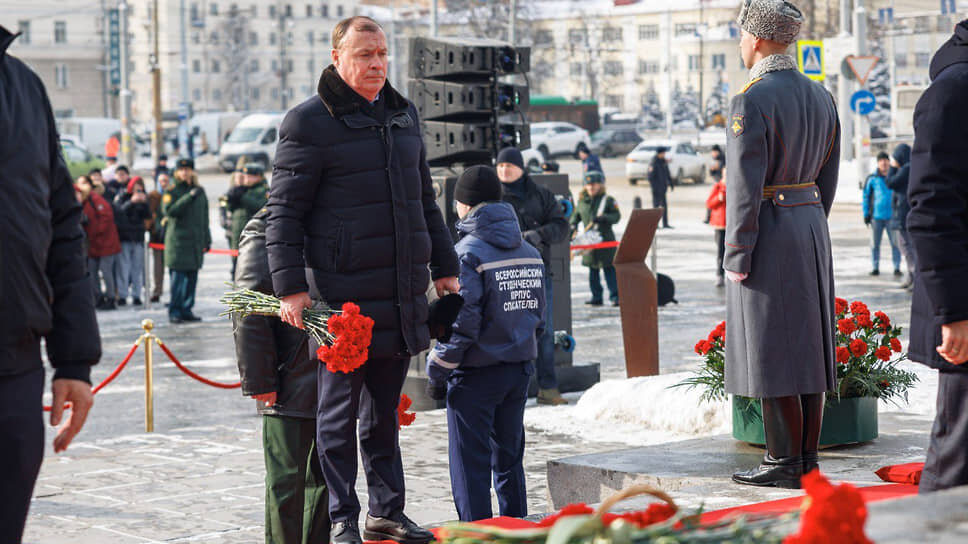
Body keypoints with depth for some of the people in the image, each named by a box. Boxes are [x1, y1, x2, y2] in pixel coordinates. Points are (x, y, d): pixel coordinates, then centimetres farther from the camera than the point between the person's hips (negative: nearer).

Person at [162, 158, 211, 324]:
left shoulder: (199, 191, 16)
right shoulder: (172, 191, -1)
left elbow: (204, 217, 21)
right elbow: (169, 210, -19)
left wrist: (207, 240, 19)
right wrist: (189, 196, -23)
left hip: (196, 241, 5)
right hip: (177, 240, -5)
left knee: (192, 277, 6)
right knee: (177, 277, -9)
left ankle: (186, 310, 13)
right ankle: (174, 311, -5)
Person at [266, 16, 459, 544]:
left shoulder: (403, 114, 16)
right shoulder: (310, 121, -6)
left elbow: (425, 200, 24)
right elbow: (284, 210, -7)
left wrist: (443, 267, 21)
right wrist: (290, 286, -14)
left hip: (401, 295, 6)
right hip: (342, 295, -6)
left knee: (385, 410, 14)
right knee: (339, 412, 0)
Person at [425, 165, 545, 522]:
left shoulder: (468, 254, -14)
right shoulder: (530, 252, 8)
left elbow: (461, 324, -18)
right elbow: (538, 317, 12)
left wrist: (437, 372, -8)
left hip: (476, 374, -7)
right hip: (519, 371, 7)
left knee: (470, 466, 1)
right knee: (509, 459, 16)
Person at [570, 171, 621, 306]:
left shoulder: (608, 200, -3)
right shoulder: (582, 201, 10)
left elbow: (616, 216, -7)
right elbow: (576, 215, 18)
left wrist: (603, 218, -22)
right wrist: (573, 225, -2)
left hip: (605, 238, -5)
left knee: (609, 268, -6)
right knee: (593, 269, 9)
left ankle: (615, 296, -3)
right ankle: (596, 297, 16)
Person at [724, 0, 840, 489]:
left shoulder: (750, 101, -15)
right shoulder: (820, 97, 10)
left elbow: (745, 187, -18)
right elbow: (827, 178, 14)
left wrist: (737, 255, -14)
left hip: (767, 232, -8)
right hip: (812, 228, 8)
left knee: (769, 351, -3)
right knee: (808, 345, 10)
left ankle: (784, 463, 0)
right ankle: (808, 459, 14)